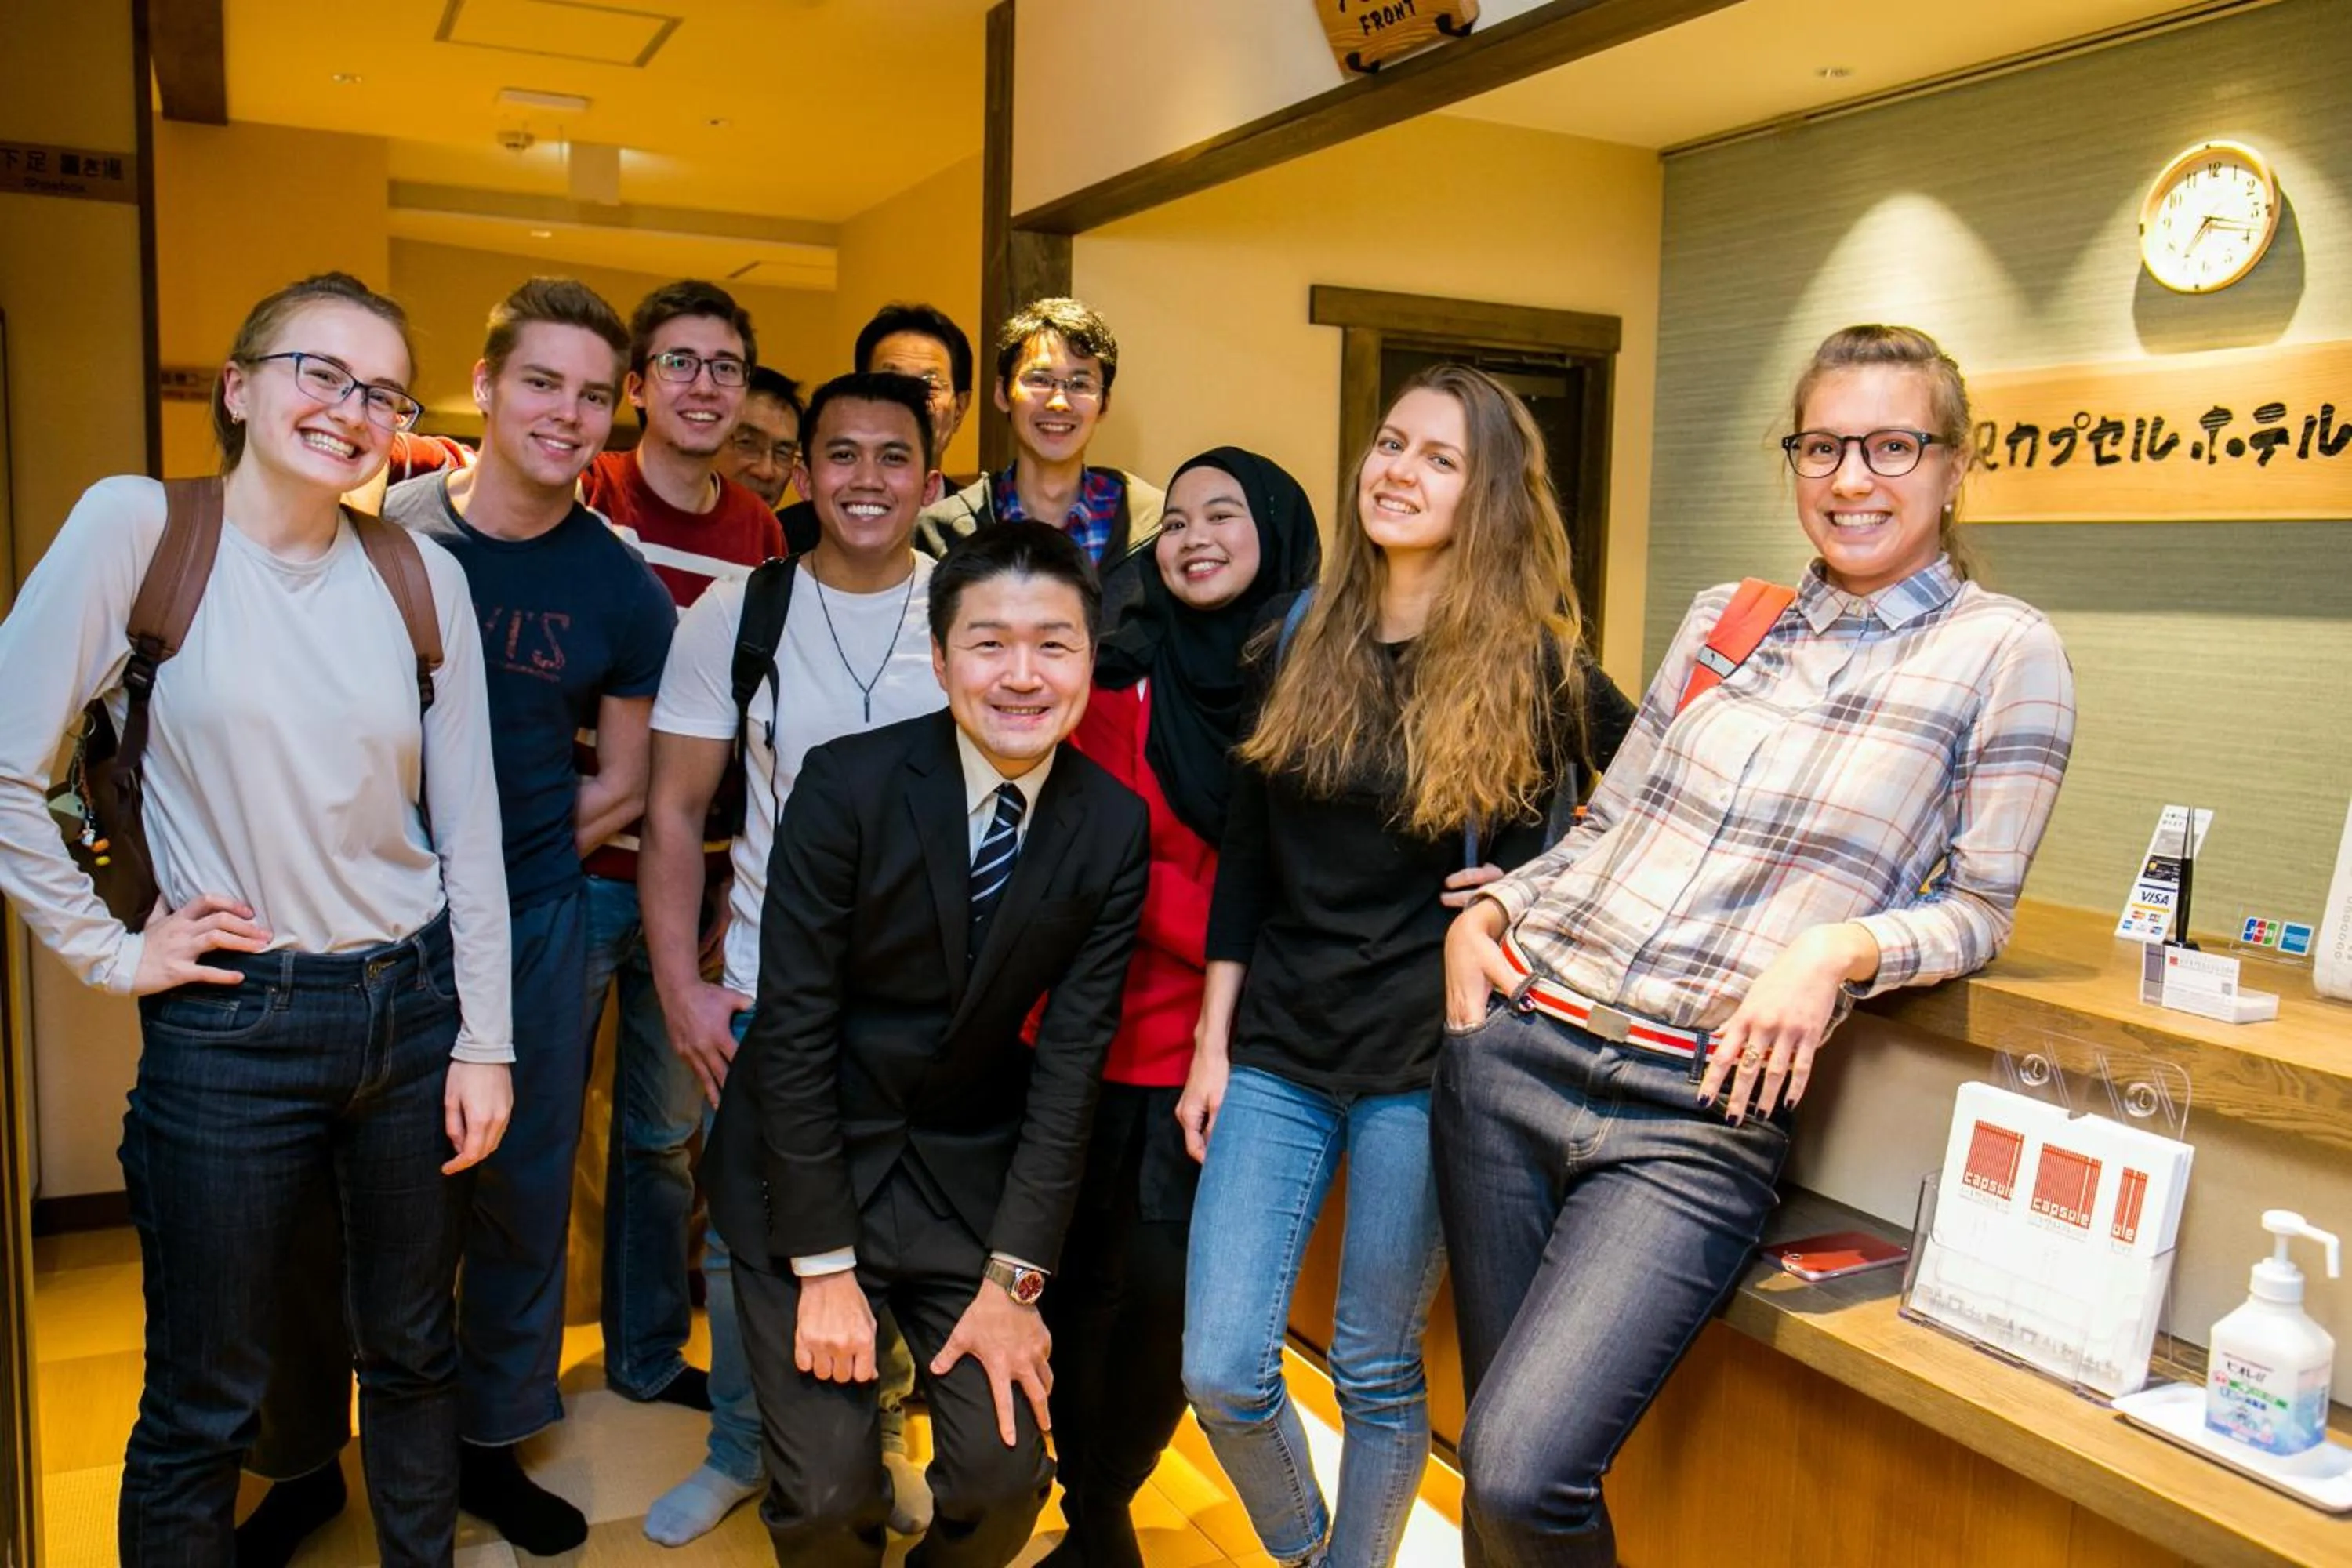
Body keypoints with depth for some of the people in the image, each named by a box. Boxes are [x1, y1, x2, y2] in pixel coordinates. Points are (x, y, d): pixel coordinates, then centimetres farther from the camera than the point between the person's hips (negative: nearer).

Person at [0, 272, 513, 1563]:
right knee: (203, 1406, 10)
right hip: (231, 1026, -3)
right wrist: (107, 951, -6)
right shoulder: (139, 526, -7)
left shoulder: (423, 576, 2)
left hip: (413, 1006, 3)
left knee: (415, 1356, 17)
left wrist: (483, 1039, 3)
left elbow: (468, 824, 4)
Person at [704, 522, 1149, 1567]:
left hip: (971, 1169, 3)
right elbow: (794, 1031, -15)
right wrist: (824, 1267, -13)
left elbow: (1071, 1059, -7)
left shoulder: (1113, 828, -8)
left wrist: (1014, 1279, -9)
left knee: (1003, 1480, 0)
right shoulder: (846, 786, -17)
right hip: (807, 1164, -2)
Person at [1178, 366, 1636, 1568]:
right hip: (1278, 1046, 3)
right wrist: (1212, 1042, 5)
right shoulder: (1303, 638, 4)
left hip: (1426, 1056, -3)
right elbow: (1245, 851, 6)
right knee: (1219, 1371, 2)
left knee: (1377, 1371, 10)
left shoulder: (1532, 665, -6)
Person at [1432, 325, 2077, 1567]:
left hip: (1700, 1116, -4)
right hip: (1514, 1048, 5)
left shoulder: (2004, 651, 1)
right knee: (1500, 1455, 12)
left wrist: (1842, 949, -16)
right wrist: (1488, 911, 2)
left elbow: (1979, 908, 2)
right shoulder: (1722, 620, 13)